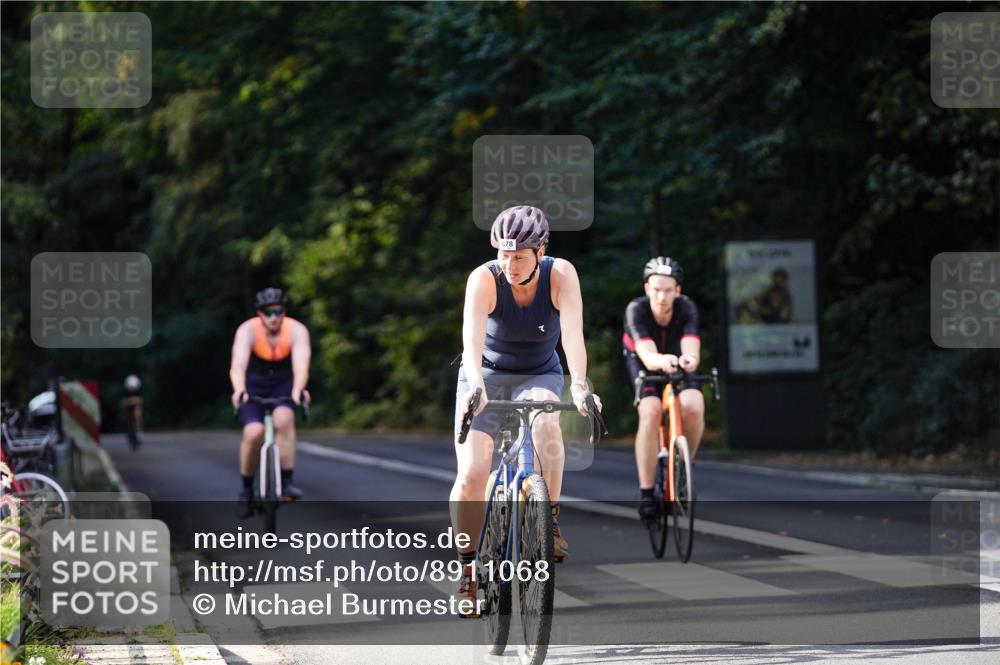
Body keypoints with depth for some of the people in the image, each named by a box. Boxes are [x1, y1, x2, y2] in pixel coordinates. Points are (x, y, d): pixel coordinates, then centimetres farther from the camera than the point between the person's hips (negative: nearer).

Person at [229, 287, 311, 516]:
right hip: (254, 386, 0)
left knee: (284, 419, -31)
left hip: (283, 385, 0)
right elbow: (238, 364, -39)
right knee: (253, 433, -23)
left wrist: (298, 389, -59)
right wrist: (239, 389, -60)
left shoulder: (297, 330, -22)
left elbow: (301, 363, -38)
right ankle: (247, 488, 0)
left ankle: (287, 482, -23)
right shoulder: (248, 330, -24)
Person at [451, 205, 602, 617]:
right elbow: (472, 336, -38)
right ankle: (467, 568, 1)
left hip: (539, 377, 0)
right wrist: (477, 386, -55)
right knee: (471, 475, -16)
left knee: (545, 424, -35)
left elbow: (572, 333, -33)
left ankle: (550, 521, -22)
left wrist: (579, 386, -49)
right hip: (486, 376, 0)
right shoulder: (485, 279, -23)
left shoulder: (561, 275, -20)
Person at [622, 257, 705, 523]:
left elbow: (692, 350, -45)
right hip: (643, 363, -1)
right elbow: (647, 356, -46)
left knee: (693, 407, -28)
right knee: (651, 412, -29)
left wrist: (690, 359, -69)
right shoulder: (636, 310, -32)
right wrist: (662, 361, -70)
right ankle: (646, 491, -20)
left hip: (678, 365, 1)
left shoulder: (687, 308, -30)